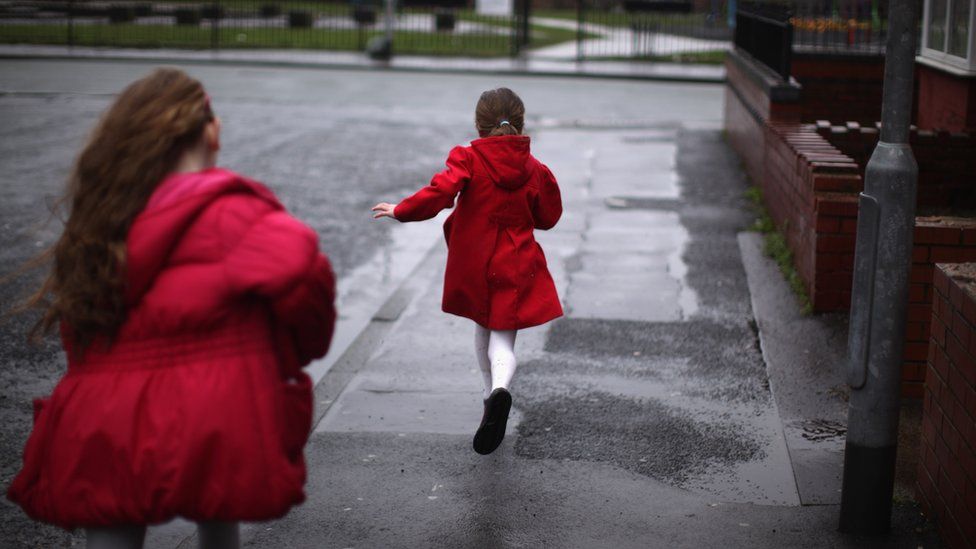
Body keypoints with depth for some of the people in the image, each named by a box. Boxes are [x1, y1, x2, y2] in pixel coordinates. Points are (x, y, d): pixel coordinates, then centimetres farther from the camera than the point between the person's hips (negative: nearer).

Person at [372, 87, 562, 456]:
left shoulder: (468, 159, -11)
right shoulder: (534, 169, -2)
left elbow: (439, 193, -24)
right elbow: (548, 217, 8)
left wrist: (401, 211, -10)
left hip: (473, 266, 0)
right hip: (516, 269, 0)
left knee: (483, 329, 23)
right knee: (503, 339, 0)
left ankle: (492, 396, 37)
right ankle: (500, 389, -31)